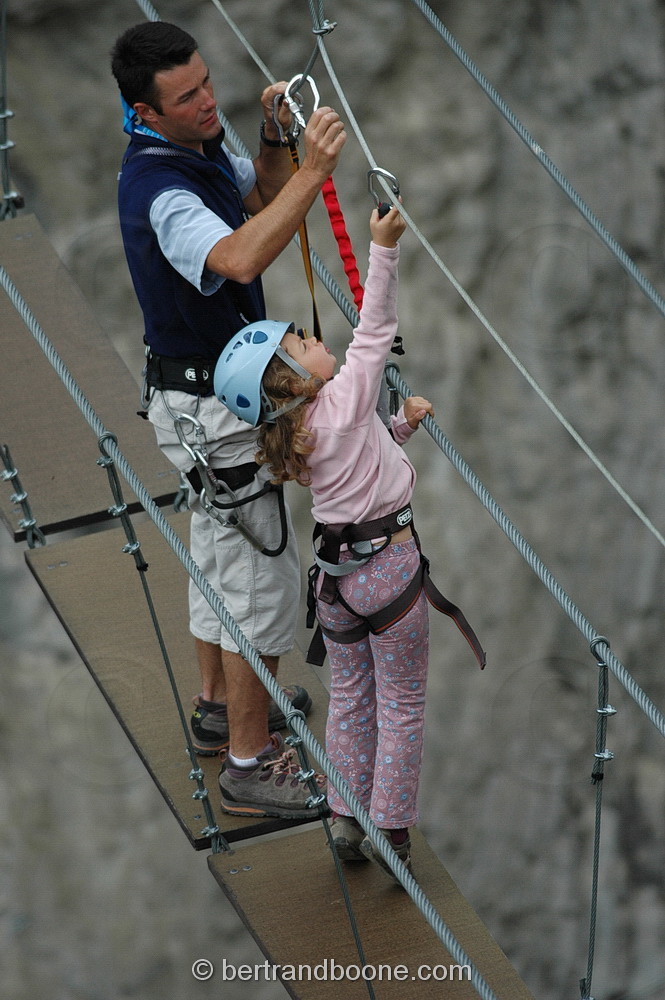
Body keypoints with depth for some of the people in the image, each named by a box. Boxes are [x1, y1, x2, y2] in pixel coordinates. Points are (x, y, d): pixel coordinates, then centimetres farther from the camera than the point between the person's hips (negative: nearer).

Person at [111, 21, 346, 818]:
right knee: (263, 573, -3)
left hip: (211, 396, 10)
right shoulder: (160, 191, -32)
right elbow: (240, 259, -49)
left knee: (219, 550, 24)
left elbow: (261, 197, 13)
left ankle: (220, 705, 40)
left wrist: (274, 137, -8)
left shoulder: (196, 147, 0)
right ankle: (251, 758, 6)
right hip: (211, 412, -10)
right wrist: (313, 170, -51)